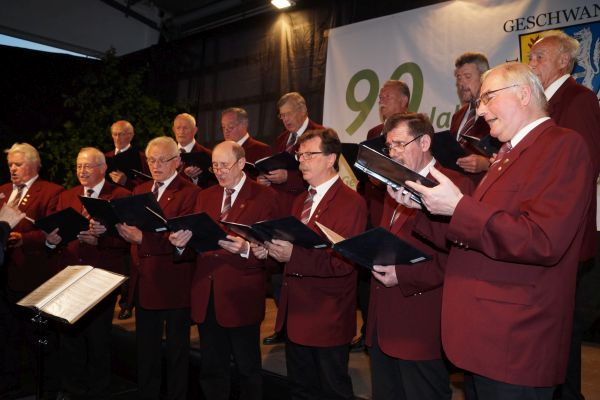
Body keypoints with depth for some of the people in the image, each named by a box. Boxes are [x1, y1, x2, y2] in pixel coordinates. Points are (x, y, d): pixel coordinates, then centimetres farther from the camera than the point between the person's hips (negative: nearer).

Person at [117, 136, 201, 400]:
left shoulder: (190, 193, -11)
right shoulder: (140, 191, 13)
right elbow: (132, 231, 9)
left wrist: (142, 238, -29)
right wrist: (124, 230, -14)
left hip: (174, 285, -7)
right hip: (144, 283, 7)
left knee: (176, 349, 10)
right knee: (146, 349, 20)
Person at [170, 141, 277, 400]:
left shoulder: (263, 196, -4)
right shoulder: (205, 196, 13)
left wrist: (245, 248, -29)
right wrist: (182, 241, -13)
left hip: (241, 296, -5)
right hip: (206, 294, 5)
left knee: (247, 367, 10)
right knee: (211, 367, 17)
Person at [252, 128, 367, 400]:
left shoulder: (351, 203, -14)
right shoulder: (301, 200, 13)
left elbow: (343, 262, -23)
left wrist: (293, 256, -30)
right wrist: (268, 249, -6)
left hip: (327, 318, -8)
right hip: (295, 312, 8)